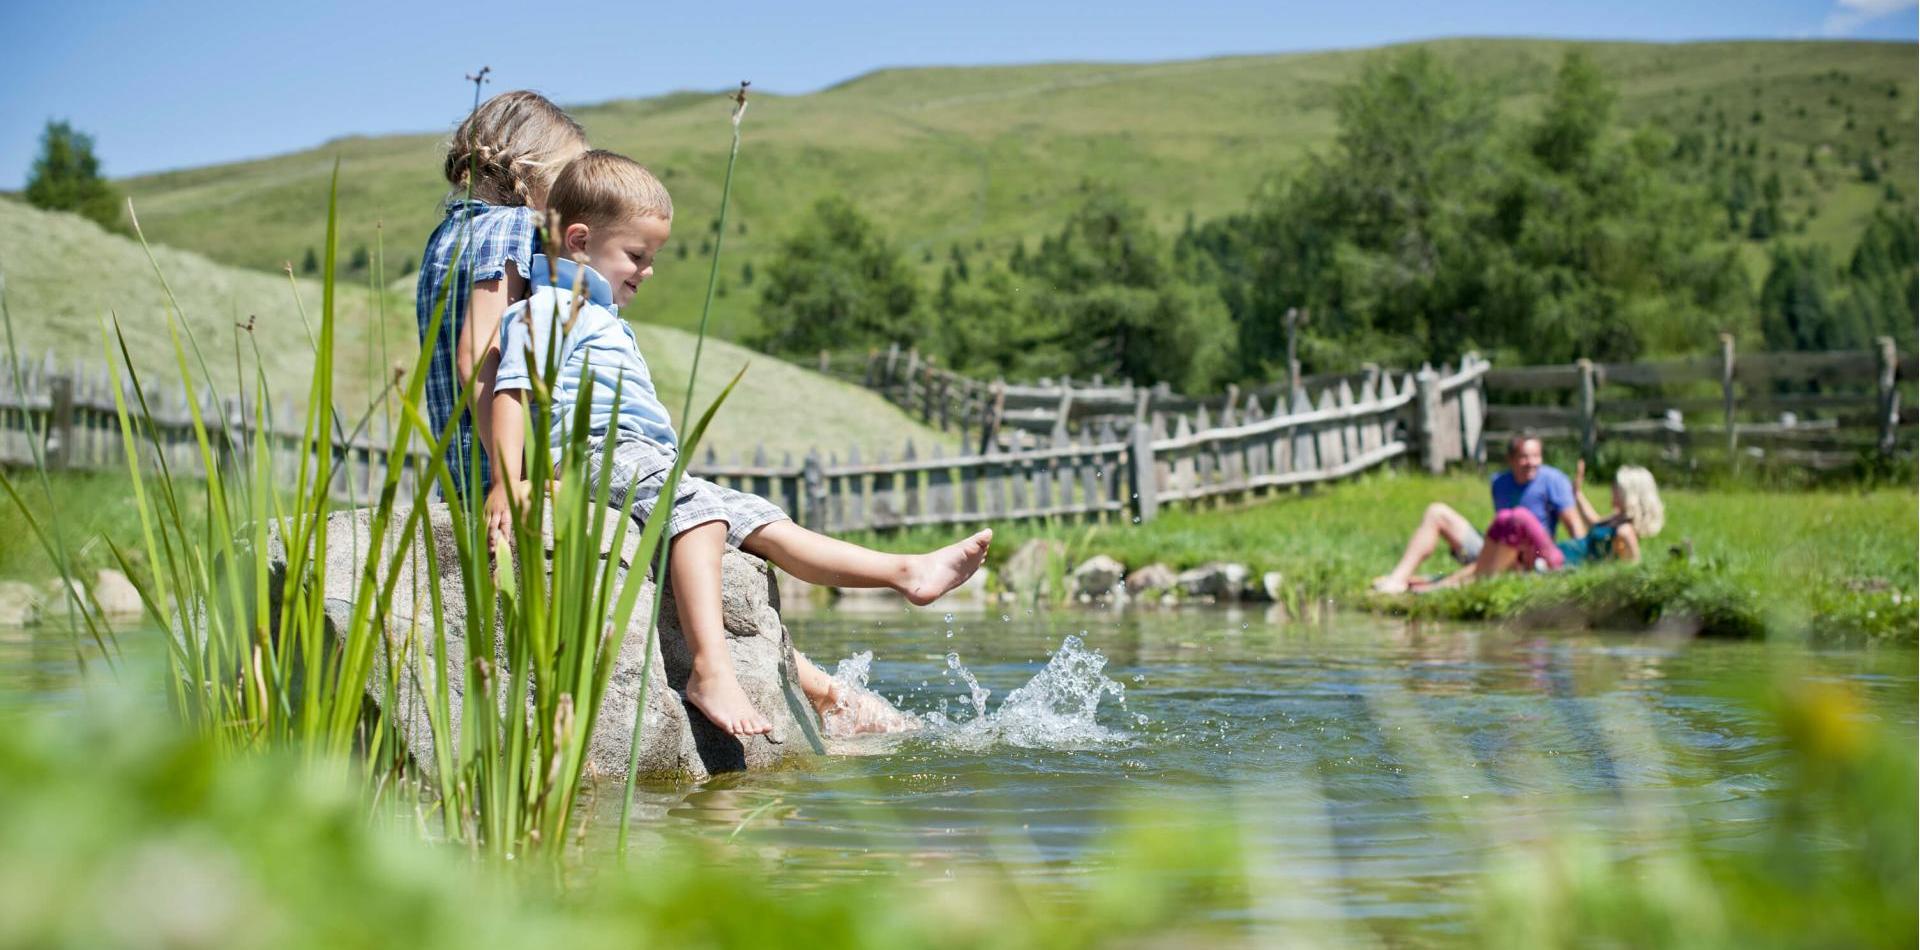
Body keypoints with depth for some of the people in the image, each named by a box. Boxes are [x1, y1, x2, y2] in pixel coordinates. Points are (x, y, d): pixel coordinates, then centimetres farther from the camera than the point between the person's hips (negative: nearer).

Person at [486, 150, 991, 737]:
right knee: (696, 507, -32)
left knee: (753, 519, 6)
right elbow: (514, 391, -15)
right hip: (601, 452, -10)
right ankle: (711, 672, -46)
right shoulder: (547, 308, -3)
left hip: (645, 460, 10)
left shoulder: (603, 316, 30)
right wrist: (507, 482, -26)